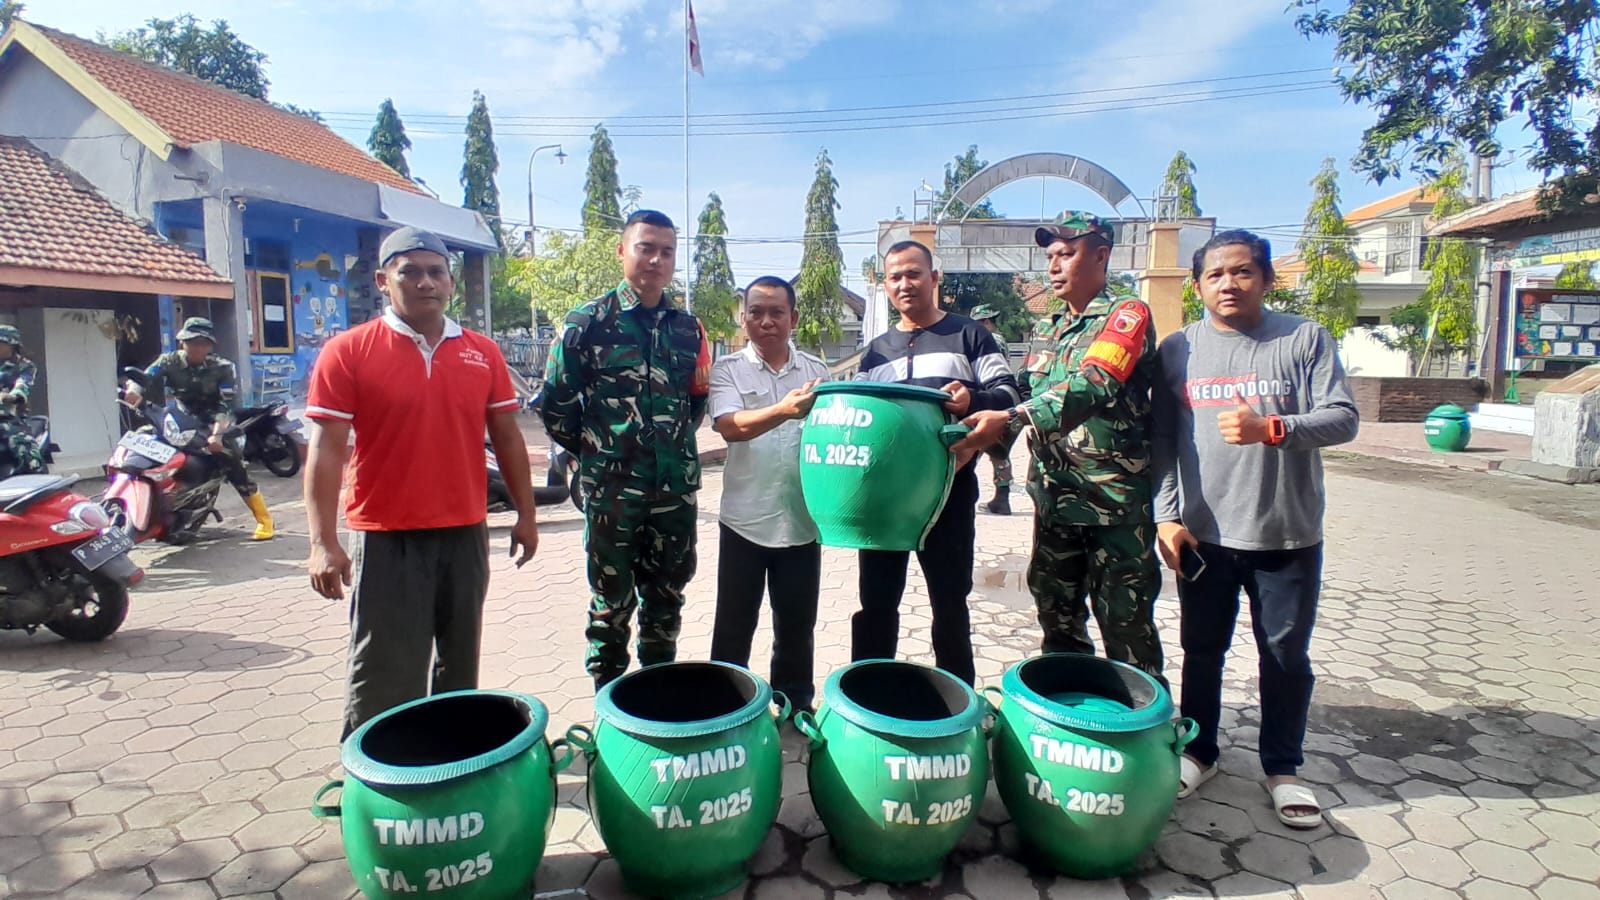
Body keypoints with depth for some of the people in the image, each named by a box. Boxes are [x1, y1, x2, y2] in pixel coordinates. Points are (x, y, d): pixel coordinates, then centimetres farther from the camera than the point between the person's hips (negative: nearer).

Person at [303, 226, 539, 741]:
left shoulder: (483, 353, 5)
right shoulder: (347, 353, -5)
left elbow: (507, 437, 10)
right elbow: (326, 449, -8)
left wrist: (525, 514, 9)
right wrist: (323, 542, -15)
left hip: (465, 534, 4)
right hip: (385, 539, -4)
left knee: (459, 665, 18)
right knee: (384, 681, 2)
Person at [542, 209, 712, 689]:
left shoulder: (688, 327, 7)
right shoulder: (589, 321, -5)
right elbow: (555, 405, -2)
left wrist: (674, 443, 10)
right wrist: (594, 451, 3)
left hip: (677, 488, 4)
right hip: (611, 489, -3)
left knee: (666, 599, 14)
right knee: (612, 603, 8)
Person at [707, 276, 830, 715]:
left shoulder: (816, 370, 6)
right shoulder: (728, 369, -3)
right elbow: (730, 427, -20)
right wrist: (784, 410, -35)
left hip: (801, 518, 2)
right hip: (745, 518, -2)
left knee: (797, 624, 15)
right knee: (734, 625, 9)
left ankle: (796, 707, 32)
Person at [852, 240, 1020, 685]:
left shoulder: (968, 335, 4)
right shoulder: (876, 351, 17)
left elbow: (1008, 394, -4)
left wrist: (972, 400, -25)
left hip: (949, 488, -3)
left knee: (949, 600, 6)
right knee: (876, 599, 6)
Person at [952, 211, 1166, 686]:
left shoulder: (1127, 315, -8)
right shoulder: (1058, 330, 15)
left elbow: (1093, 387, -26)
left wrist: (1009, 420, -38)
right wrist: (985, 437, 2)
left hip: (1115, 503, -7)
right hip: (1055, 501, 7)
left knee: (1125, 627, 1)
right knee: (1057, 620, 15)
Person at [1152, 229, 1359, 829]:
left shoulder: (1305, 339, -1)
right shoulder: (1178, 349, 3)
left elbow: (1343, 419, -7)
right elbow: (1161, 439, 2)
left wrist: (1270, 428, -24)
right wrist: (1167, 515, -5)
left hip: (1288, 536, -1)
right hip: (1203, 534, 1)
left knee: (1286, 656, 11)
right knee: (1202, 650, 14)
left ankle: (1282, 768, 29)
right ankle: (1198, 751, 33)